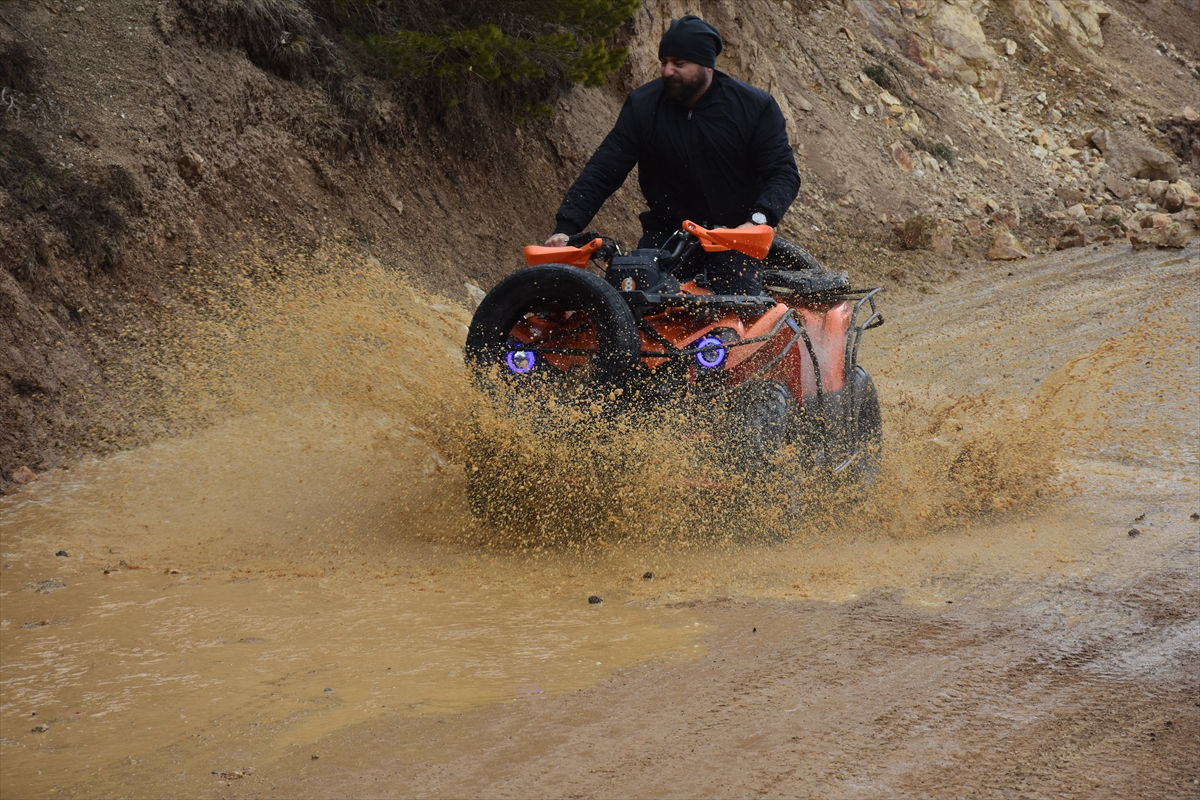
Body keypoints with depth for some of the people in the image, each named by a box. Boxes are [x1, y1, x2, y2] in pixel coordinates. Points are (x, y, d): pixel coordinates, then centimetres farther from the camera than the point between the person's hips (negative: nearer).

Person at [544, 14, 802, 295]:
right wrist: (565, 228, -17)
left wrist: (759, 220, -28)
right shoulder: (643, 105, -2)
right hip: (666, 235, 2)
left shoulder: (756, 106, -5)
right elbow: (602, 172, -3)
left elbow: (784, 172, -8)